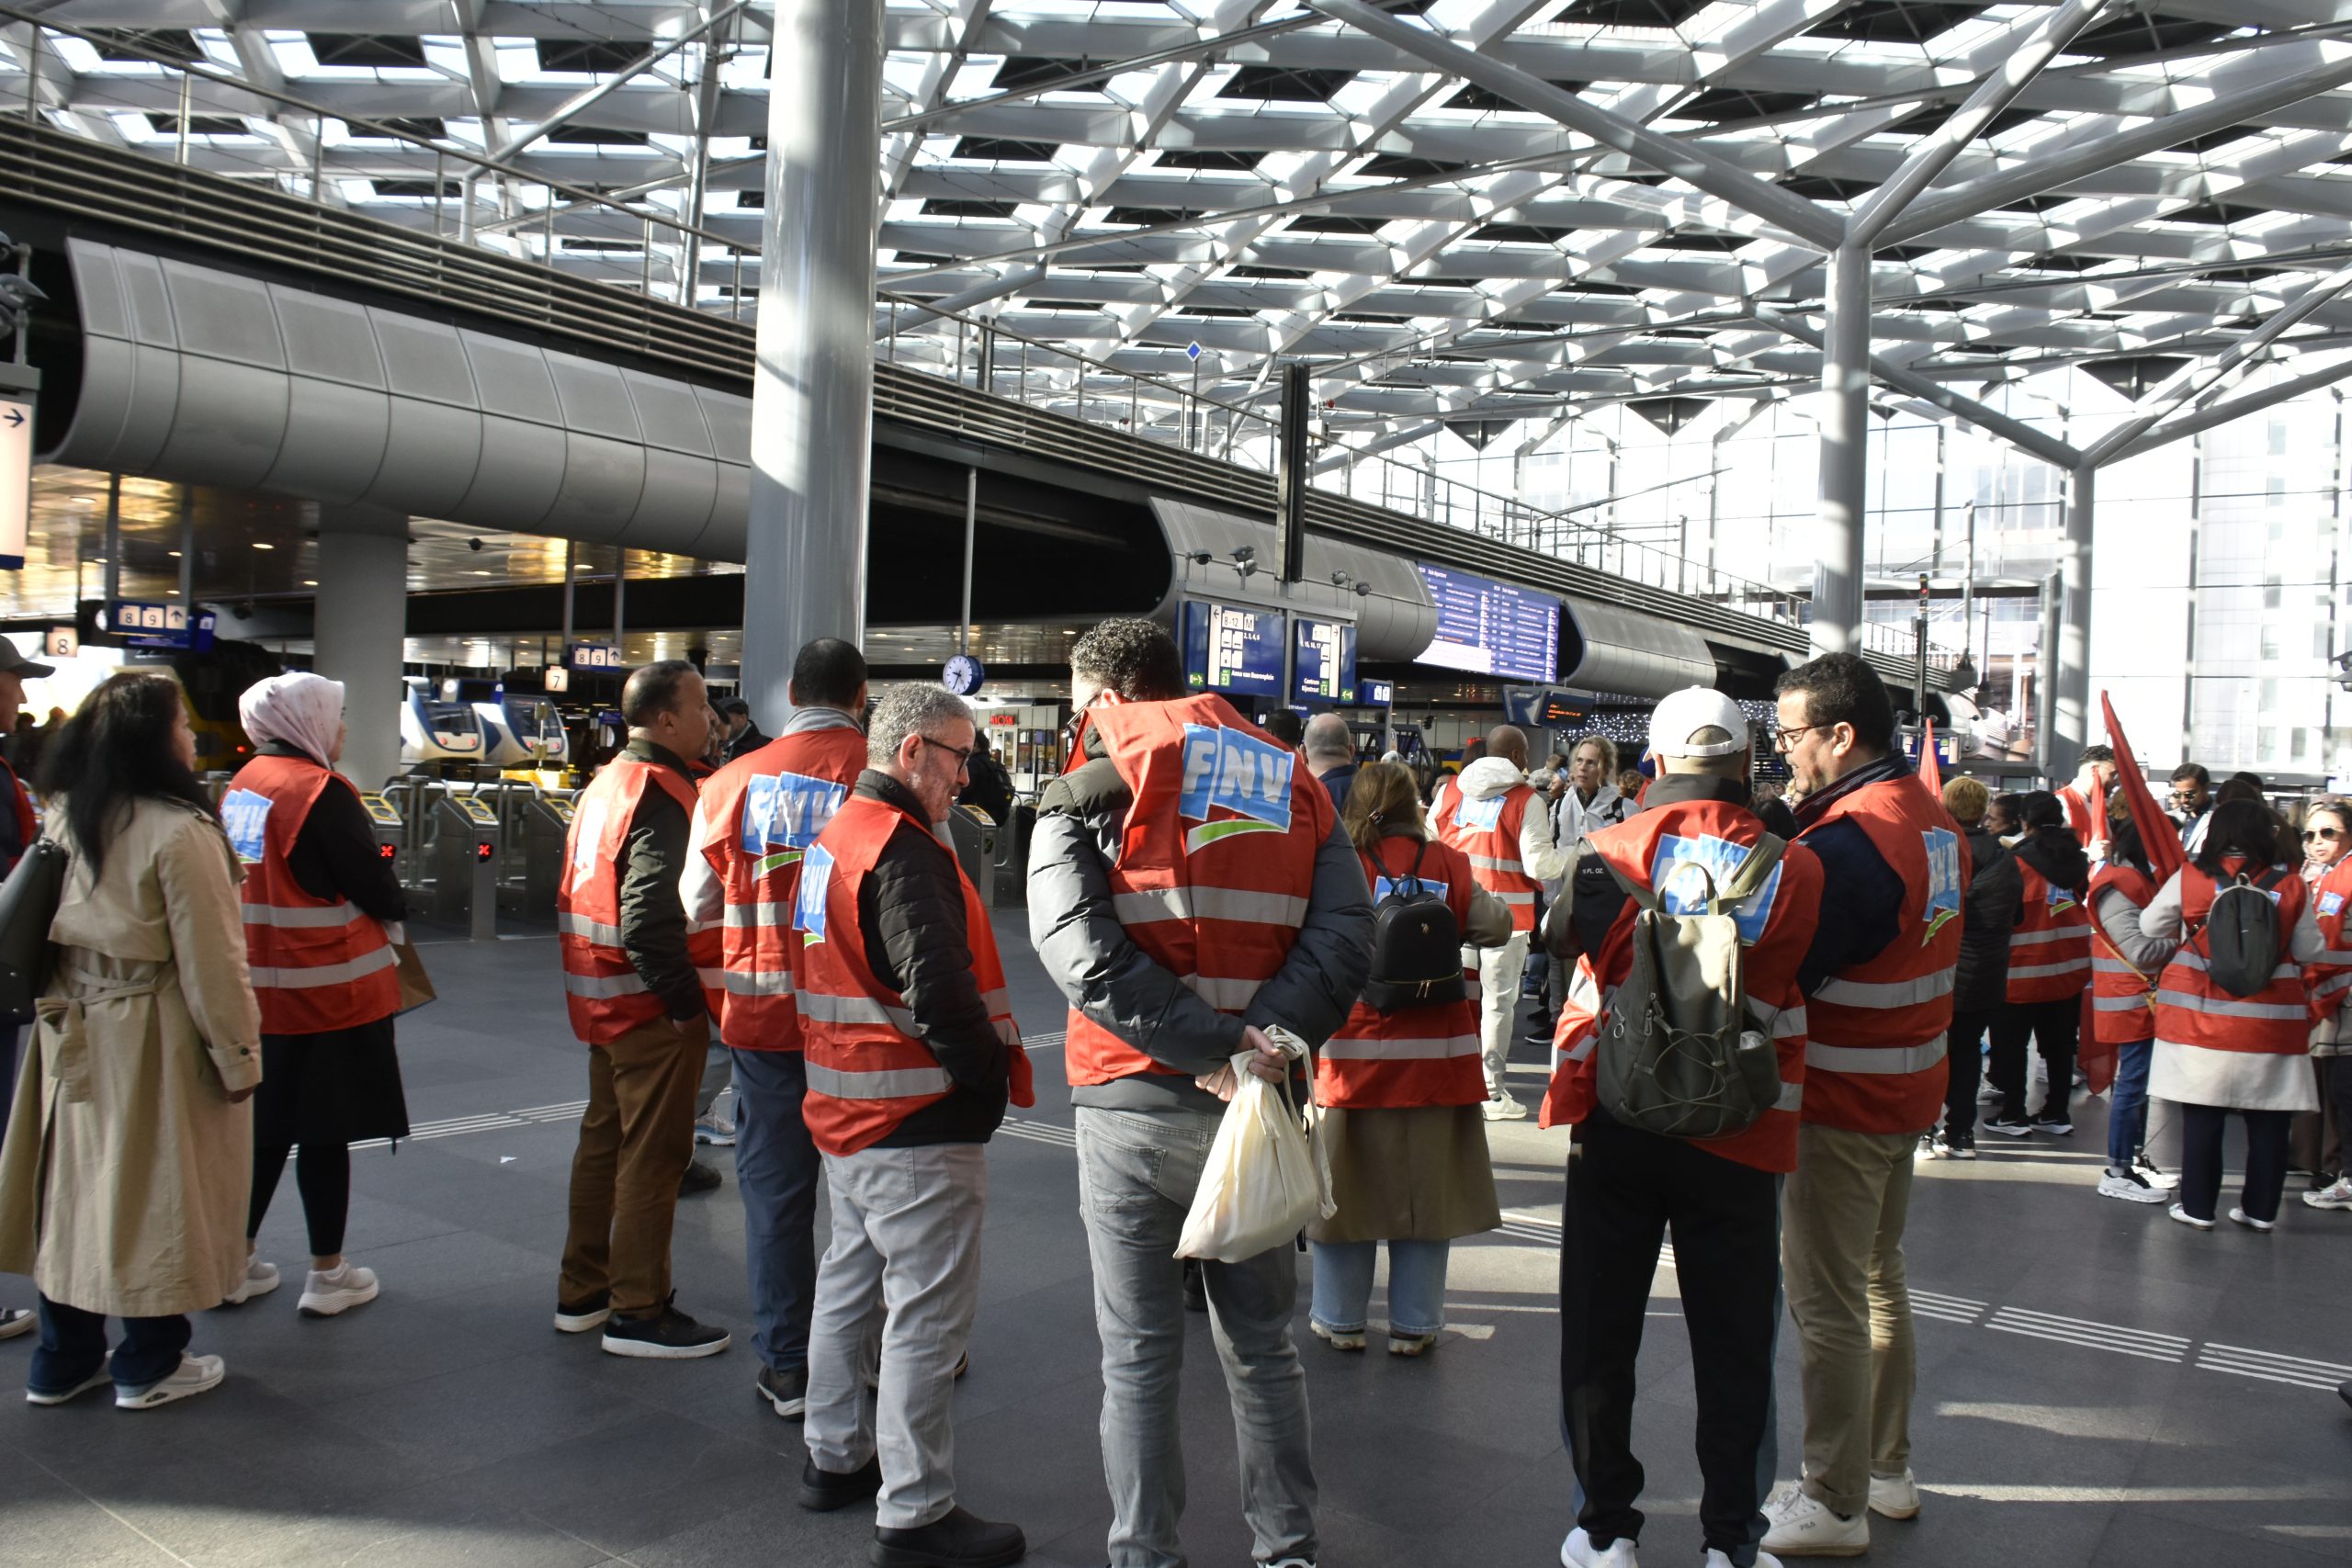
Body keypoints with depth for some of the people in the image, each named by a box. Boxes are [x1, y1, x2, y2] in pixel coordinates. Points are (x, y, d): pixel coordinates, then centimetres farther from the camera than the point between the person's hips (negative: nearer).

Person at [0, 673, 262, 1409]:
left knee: (76, 1186, 16)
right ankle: (149, 1366, 19)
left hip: (75, 1031, 7)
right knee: (156, 1192, 6)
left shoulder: (65, 817, 3)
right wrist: (238, 1055, -10)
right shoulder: (181, 831, -20)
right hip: (155, 1038, -7)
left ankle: (64, 1361, 28)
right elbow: (211, 959, -18)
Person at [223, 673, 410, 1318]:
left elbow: (267, 881, 15)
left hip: (259, 987, 7)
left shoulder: (241, 785, 7)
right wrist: (393, 912, 8)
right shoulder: (320, 791, -16)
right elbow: (375, 887, -14)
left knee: (264, 1125, 17)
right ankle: (328, 1274, 14)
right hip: (328, 991, -7)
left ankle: (236, 1263, 26)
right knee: (325, 1130, 4)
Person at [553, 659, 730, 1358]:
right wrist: (692, 1002, -19)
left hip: (600, 1002, 10)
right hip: (651, 1008, -10)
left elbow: (577, 899, 16)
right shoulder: (663, 797, -20)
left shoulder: (603, 786, 11)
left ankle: (581, 1293, 30)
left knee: (604, 1139, 18)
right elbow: (650, 922, -28)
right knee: (652, 1155, 0)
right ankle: (638, 1313, 10)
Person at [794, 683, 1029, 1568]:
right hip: (919, 1128, -11)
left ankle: (836, 1458, 36)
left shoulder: (836, 838, 13)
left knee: (850, 1285, 21)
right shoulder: (902, 850, -20)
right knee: (927, 1314, -2)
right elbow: (936, 990, -28)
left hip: (847, 1115, 11)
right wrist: (992, 1075, -14)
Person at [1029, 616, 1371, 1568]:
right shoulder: (1294, 787, 8)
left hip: (1134, 1105, -3)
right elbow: (1345, 938, -7)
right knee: (1260, 1348, 18)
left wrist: (1212, 1048, -19)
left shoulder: (1087, 792, -3)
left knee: (1139, 1360, 10)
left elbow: (1081, 949, -19)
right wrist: (1256, 1044, -14)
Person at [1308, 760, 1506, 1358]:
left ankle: (1340, 1319, 22)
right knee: (1424, 1188, 12)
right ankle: (1414, 1325, 19)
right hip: (1435, 1056, 1)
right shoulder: (1447, 864, -3)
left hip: (1353, 1055, -1)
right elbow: (1496, 929, -1)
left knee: (1346, 1186, 12)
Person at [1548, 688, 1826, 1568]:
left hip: (1617, 1120, 0)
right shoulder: (1793, 867, -7)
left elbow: (1605, 956, -11)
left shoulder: (1612, 851, -9)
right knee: (1734, 1343, 13)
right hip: (1739, 1133, 0)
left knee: (1599, 1331, 13)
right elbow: (1798, 980, 1)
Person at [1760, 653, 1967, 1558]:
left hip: (1842, 1104, -10)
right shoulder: (1932, 818, 7)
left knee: (1829, 1304, 1)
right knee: (1878, 1278, 20)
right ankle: (1888, 1468, 33)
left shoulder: (1851, 838, -24)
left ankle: (1835, 1504, 12)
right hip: (1907, 1088, 10)